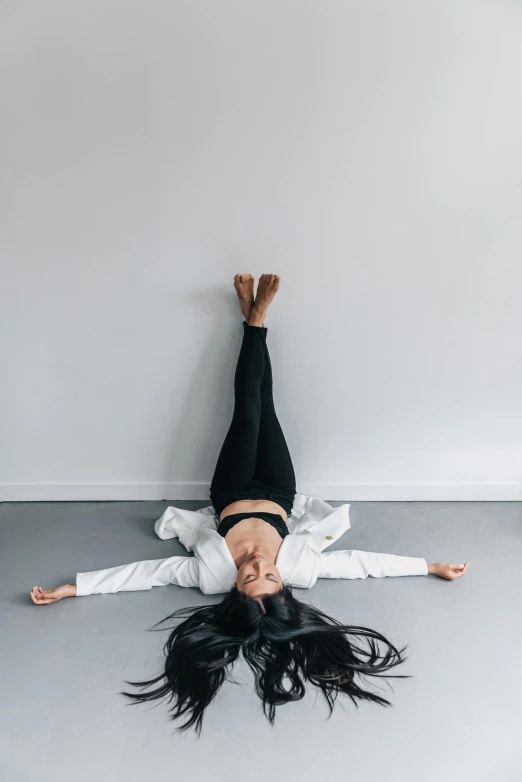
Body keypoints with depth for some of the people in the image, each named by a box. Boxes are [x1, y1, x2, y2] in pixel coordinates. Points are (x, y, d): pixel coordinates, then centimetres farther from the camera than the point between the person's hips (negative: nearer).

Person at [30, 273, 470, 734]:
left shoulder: (212, 575, -38)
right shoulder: (300, 569, -37)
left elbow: (142, 572, -32)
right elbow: (366, 562, -28)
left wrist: (70, 588, -31)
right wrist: (433, 566, -24)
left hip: (233, 498, 0)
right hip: (277, 496, 1)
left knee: (249, 410, 1)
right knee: (264, 406, 4)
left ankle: (253, 320, 24)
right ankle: (257, 320, 26)